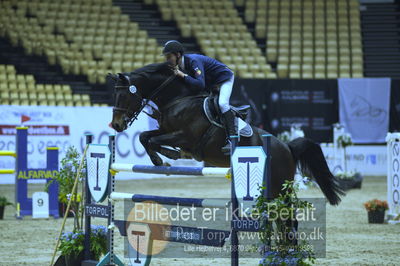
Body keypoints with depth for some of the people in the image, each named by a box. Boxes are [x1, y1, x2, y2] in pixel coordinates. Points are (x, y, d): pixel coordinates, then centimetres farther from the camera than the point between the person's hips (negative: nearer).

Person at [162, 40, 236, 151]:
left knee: (222, 103, -27)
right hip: (210, 83, 10)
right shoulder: (179, 65, -9)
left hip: (224, 78, -10)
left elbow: (200, 85, -45)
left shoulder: (193, 61, -35)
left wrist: (183, 75, -40)